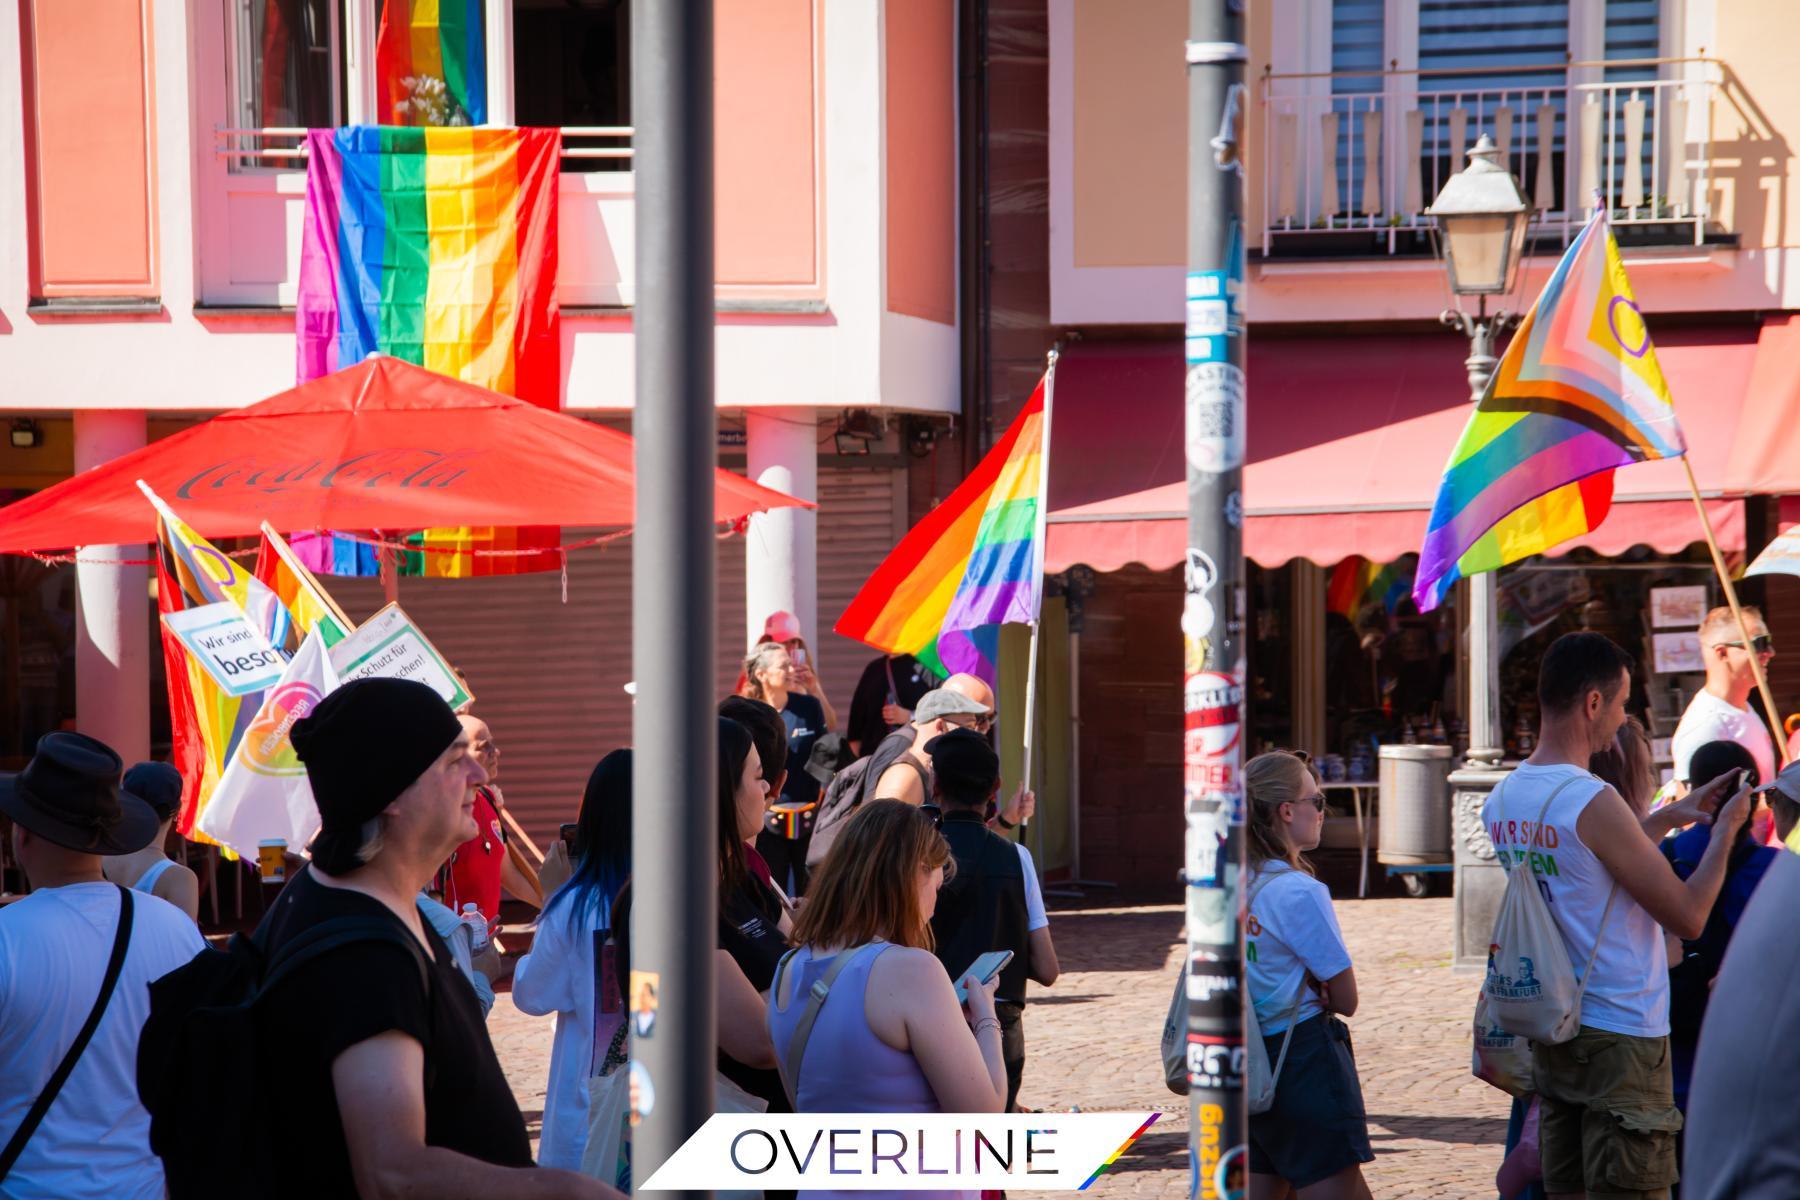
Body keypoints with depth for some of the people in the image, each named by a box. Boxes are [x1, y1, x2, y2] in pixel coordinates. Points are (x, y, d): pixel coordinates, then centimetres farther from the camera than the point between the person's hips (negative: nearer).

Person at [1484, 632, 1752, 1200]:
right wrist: (1726, 829, -1)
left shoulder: (1502, 800, 6)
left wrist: (1668, 817, 24)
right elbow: (1689, 917, -14)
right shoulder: (1594, 803, -19)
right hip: (1620, 1034, -8)